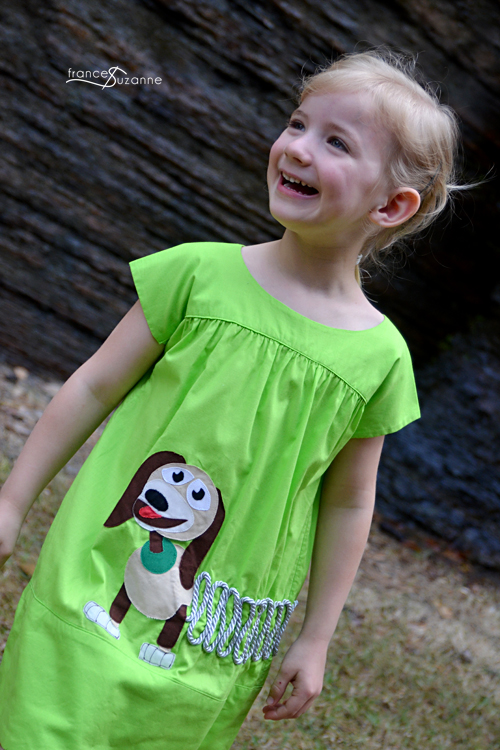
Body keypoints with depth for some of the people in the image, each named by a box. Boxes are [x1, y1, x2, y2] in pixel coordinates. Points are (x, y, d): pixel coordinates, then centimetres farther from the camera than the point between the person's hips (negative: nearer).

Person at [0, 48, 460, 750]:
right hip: (100, 587, -1)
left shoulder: (379, 356, -6)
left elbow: (348, 506, 3)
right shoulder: (201, 272, -8)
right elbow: (94, 386, 0)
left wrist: (316, 639, 7)